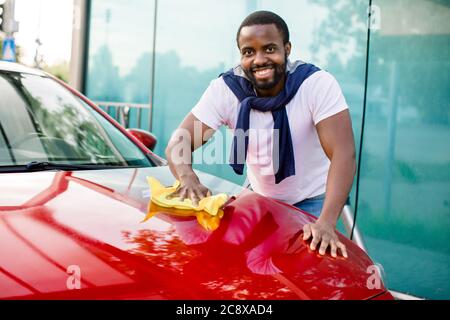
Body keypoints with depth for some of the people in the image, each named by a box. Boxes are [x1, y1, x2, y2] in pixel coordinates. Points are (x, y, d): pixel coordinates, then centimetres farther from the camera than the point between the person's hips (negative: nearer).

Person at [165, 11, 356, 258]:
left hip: (312, 200, -3)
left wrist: (326, 222, -46)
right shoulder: (225, 88, -17)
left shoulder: (318, 84, -24)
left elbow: (344, 154, -32)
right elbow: (178, 144, -20)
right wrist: (188, 178, -45)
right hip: (260, 198, 3)